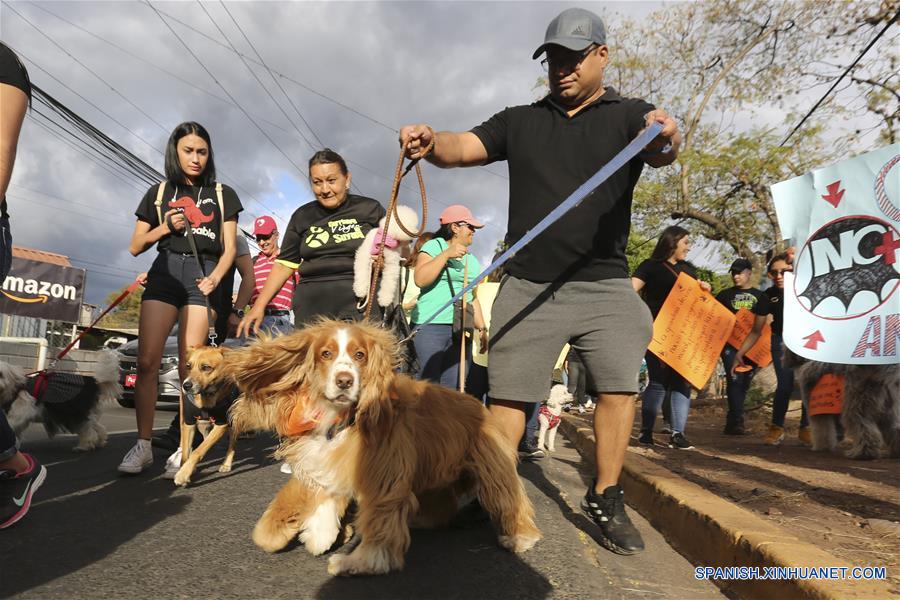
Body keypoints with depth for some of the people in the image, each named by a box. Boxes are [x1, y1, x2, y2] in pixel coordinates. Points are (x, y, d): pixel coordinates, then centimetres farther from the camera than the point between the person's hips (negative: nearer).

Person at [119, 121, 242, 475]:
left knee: (188, 367, -6)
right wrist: (164, 227, -2)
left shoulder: (222, 195, 15)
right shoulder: (158, 192, 18)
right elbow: (135, 247, 16)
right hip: (165, 272, 2)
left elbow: (229, 249, 8)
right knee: (147, 361, -9)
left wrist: (214, 277, -10)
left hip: (202, 275, -1)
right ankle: (143, 445, -1)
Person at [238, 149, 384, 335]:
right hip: (311, 308, 2)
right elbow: (285, 264, 17)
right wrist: (259, 306, 12)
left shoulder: (370, 209, 6)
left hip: (360, 305, -2)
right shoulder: (303, 216, 14)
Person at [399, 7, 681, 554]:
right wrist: (430, 143, -24)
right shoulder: (519, 121, 13)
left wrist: (667, 139, -39)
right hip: (528, 285, 1)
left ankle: (605, 498, 11)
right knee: (509, 394, 0)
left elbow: (659, 151, -14)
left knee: (621, 384, -7)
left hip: (604, 286, 0)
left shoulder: (630, 115, 7)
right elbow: (462, 147, 0)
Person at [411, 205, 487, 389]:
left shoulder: (471, 259, 22)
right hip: (430, 326, -6)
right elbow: (420, 279, -12)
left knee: (453, 388, 2)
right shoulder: (434, 246, 3)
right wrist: (445, 254, -13)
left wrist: (481, 328, 19)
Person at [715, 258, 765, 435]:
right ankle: (737, 422, -16)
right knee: (735, 379, -15)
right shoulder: (725, 294, 13)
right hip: (730, 342, -2)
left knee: (744, 382, 6)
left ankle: (732, 423, 17)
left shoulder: (759, 296, 14)